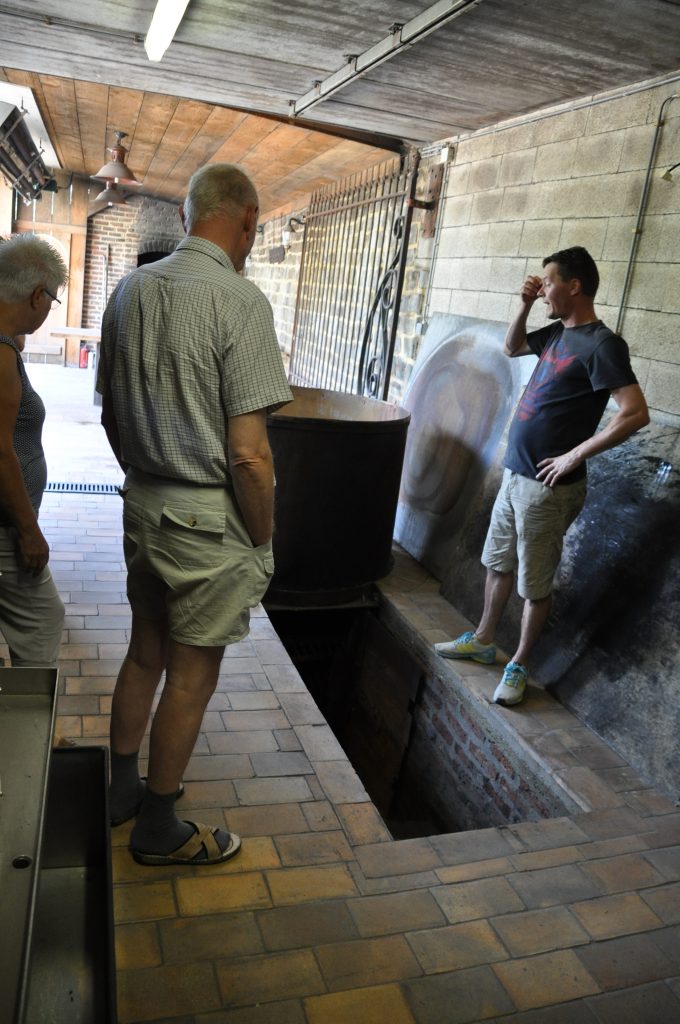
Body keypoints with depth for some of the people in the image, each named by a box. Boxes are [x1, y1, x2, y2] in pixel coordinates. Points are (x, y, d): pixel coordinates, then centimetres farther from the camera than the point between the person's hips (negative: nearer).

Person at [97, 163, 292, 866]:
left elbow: (110, 413, 12)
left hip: (141, 503, 7)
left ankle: (121, 787, 41)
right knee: (192, 675, 9)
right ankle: (158, 828, 27)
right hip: (210, 517, -7)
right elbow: (248, 454, -21)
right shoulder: (239, 300, -18)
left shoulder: (129, 290, 5)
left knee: (145, 652, 22)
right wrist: (263, 543, -8)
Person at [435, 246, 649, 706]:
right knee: (498, 564, 20)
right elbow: (511, 349, 27)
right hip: (515, 474, 9)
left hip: (547, 487, -9)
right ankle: (483, 641, 36)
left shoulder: (601, 344, -17)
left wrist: (575, 455, -20)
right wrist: (525, 306, 10)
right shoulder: (557, 332, 9)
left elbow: (636, 413, -24)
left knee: (535, 584, 5)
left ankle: (519, 666, 20)